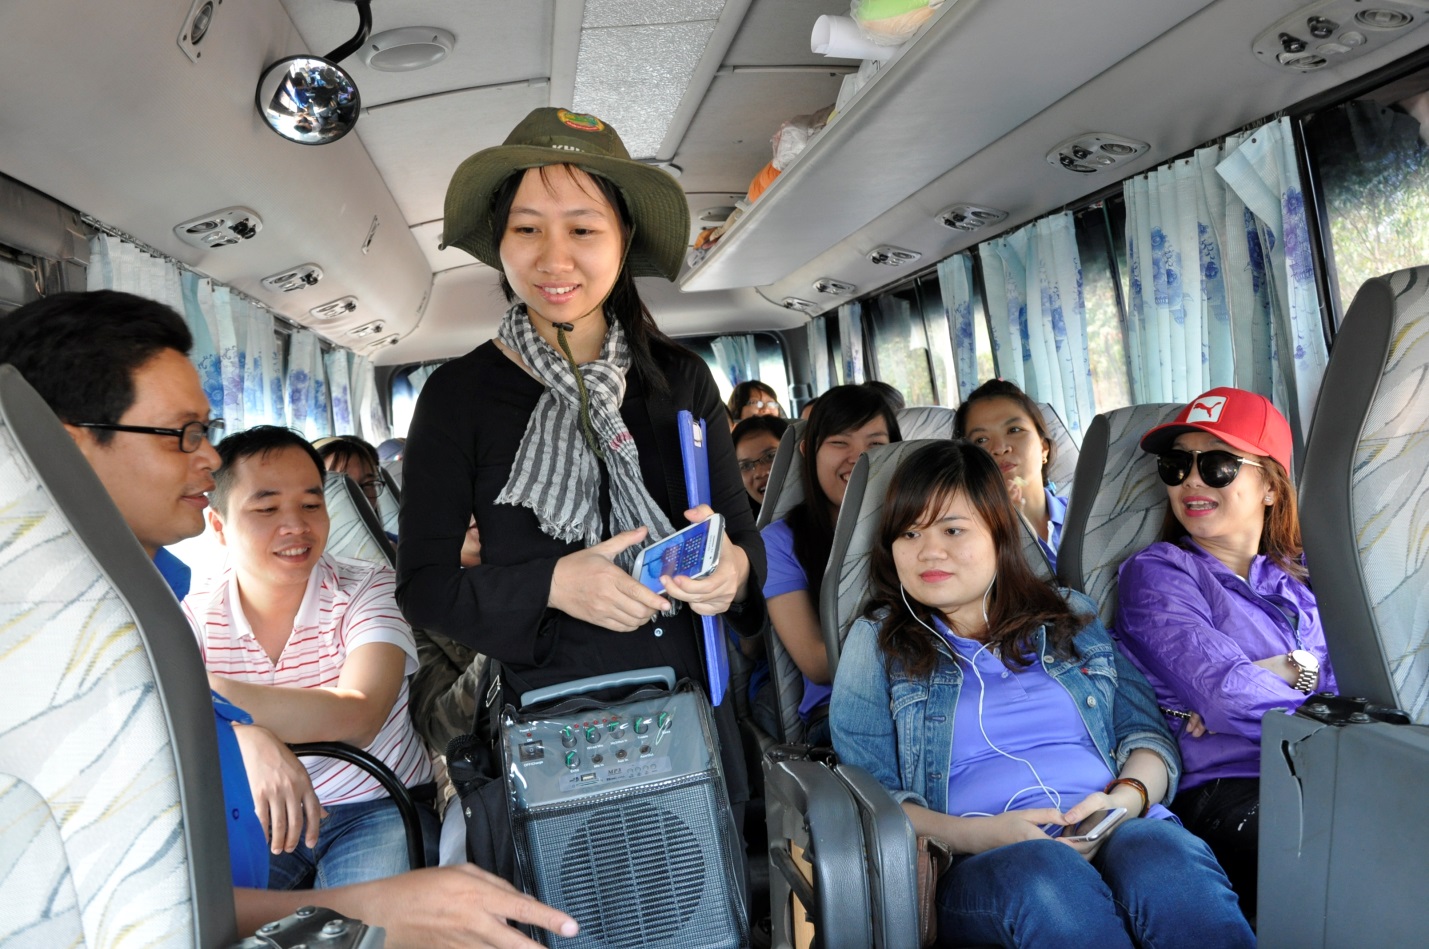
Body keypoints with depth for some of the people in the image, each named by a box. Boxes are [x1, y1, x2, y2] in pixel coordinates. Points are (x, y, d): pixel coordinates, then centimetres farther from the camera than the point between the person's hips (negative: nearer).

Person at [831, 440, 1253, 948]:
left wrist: (1127, 797, -9)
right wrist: (977, 835, -14)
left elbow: (1149, 734, 15)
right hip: (979, 866, -2)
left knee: (1165, 855, -32)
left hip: (1120, 832, 3)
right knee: (1045, 878, -37)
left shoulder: (1073, 618, 21)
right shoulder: (878, 641, 12)